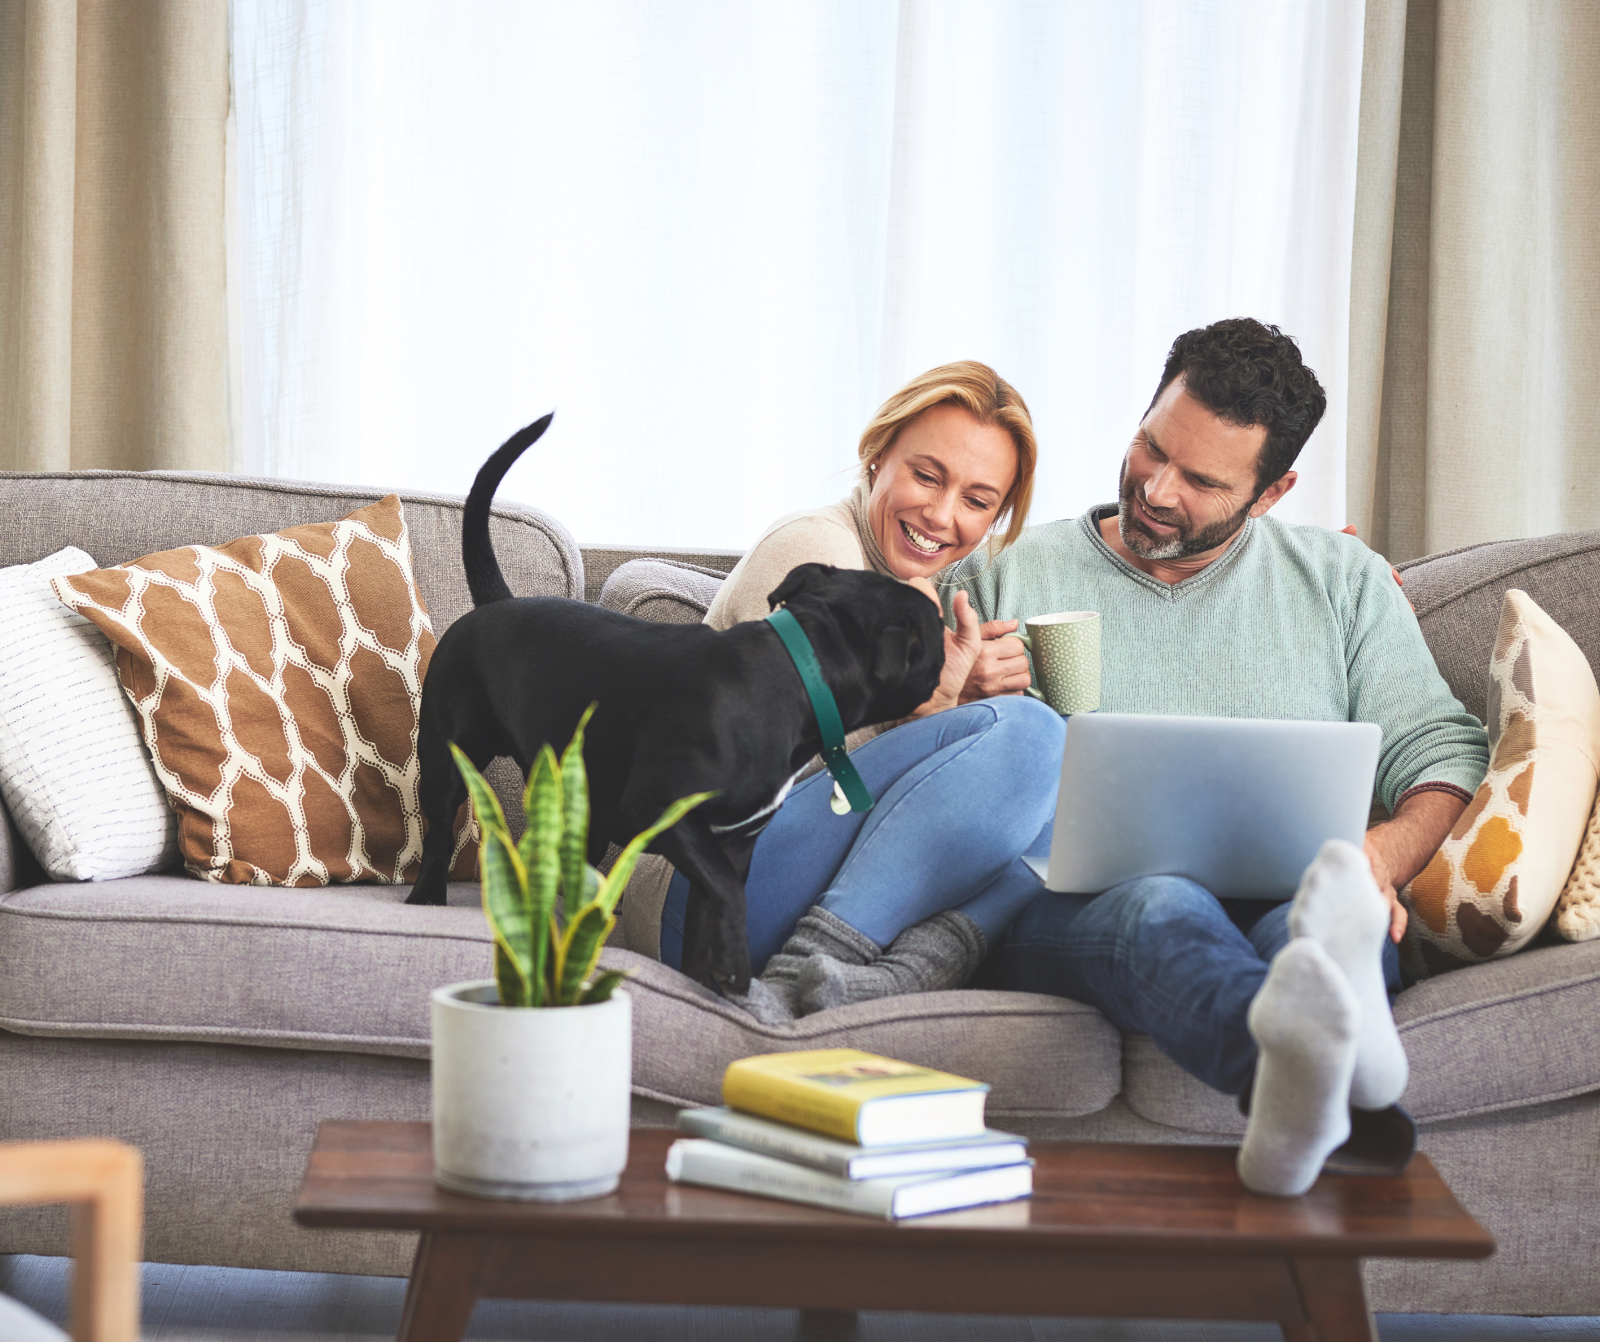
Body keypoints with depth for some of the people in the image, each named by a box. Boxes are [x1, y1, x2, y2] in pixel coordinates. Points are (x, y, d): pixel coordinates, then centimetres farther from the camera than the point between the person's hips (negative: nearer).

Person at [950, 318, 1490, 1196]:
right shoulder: (1009, 578, 17)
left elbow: (1442, 753, 13)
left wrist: (1383, 857, -9)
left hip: (1274, 902, 2)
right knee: (1164, 907, -39)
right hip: (1064, 914, -2)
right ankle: (1326, 1072, -74)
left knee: (1317, 925, -36)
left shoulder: (1341, 581, 20)